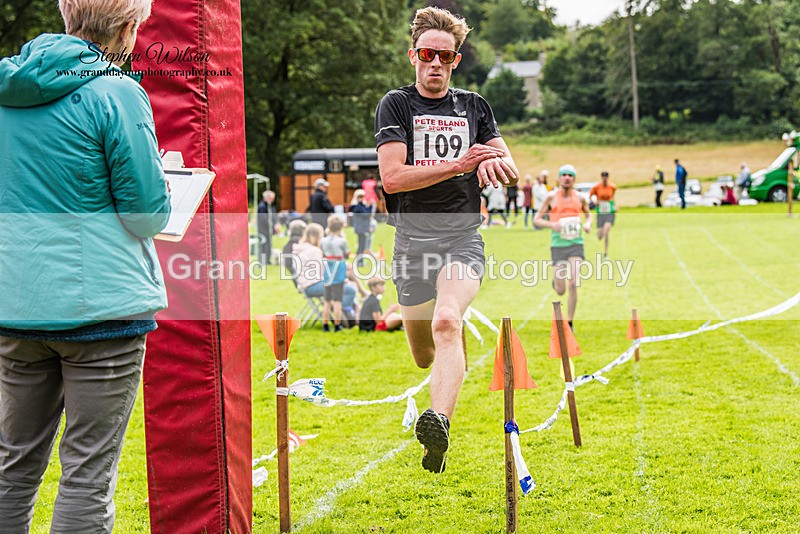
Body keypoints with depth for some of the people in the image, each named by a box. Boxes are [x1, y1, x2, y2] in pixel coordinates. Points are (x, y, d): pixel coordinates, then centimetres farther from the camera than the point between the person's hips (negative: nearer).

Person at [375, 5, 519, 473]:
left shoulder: (475, 107, 13)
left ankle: (440, 425, -43)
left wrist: (498, 162, -13)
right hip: (412, 240, 0)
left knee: (446, 323, -28)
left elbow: (511, 173, 12)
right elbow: (392, 176, -9)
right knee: (423, 357, 10)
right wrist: (458, 165, -18)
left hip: (463, 237, 0)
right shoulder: (396, 105, 3)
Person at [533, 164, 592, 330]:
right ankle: (556, 280, 42)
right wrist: (552, 225, -19)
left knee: (573, 285, -15)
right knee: (560, 291, 2)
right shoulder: (551, 197, -3)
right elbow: (537, 219, 0)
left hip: (576, 245, 1)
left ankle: (569, 323, -3)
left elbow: (588, 214, 23)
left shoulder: (579, 198, 4)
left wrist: (588, 224, 1)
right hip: (558, 246, -1)